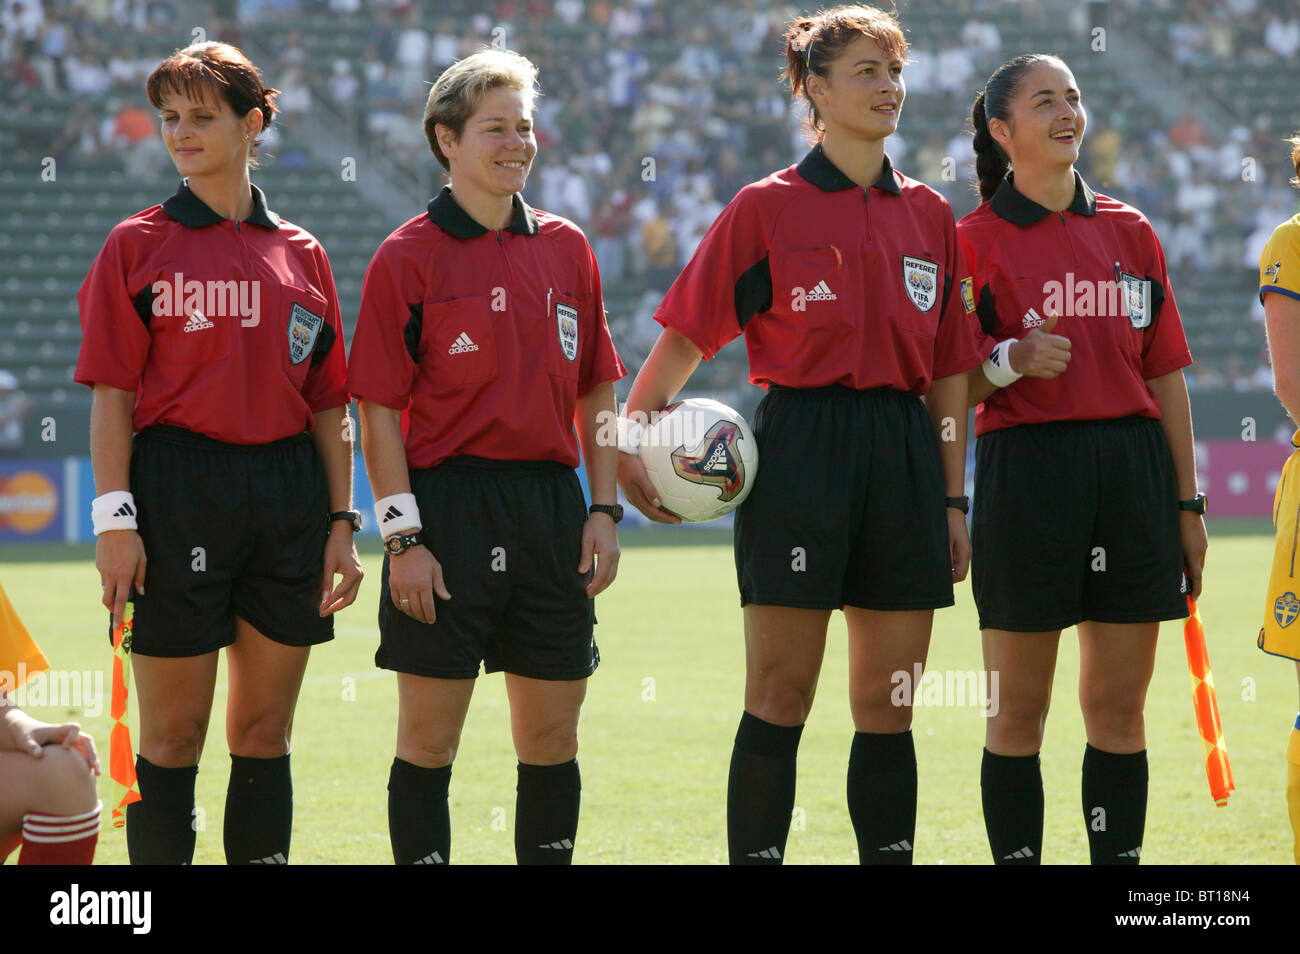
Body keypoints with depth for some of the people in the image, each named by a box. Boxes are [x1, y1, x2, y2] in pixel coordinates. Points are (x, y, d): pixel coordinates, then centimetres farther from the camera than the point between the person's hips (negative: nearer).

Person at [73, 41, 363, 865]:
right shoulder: (138, 245, 2)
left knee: (267, 730, 7)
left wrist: (342, 522, 6)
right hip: (177, 493, -3)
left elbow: (330, 405, 12)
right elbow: (112, 397, -3)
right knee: (175, 733, 0)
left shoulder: (302, 254, 10)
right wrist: (115, 519, -11)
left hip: (289, 496, 3)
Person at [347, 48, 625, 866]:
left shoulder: (566, 248, 11)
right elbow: (380, 411, -5)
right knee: (428, 738, 0)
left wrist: (604, 509, 5)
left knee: (552, 738, 8)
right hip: (449, 504, -4)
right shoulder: (408, 257, -3)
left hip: (550, 510, 4)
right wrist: (403, 538, -11)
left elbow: (597, 392, 14)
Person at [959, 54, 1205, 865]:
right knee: (1019, 709, 0)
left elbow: (1166, 376, 12)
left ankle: (1120, 860, 12)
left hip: (1133, 470, 4)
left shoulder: (1130, 232, 11)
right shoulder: (974, 241, -1)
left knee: (1120, 706, 6)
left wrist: (1187, 502, 9)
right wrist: (1008, 362, -21)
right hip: (1027, 470, -4)